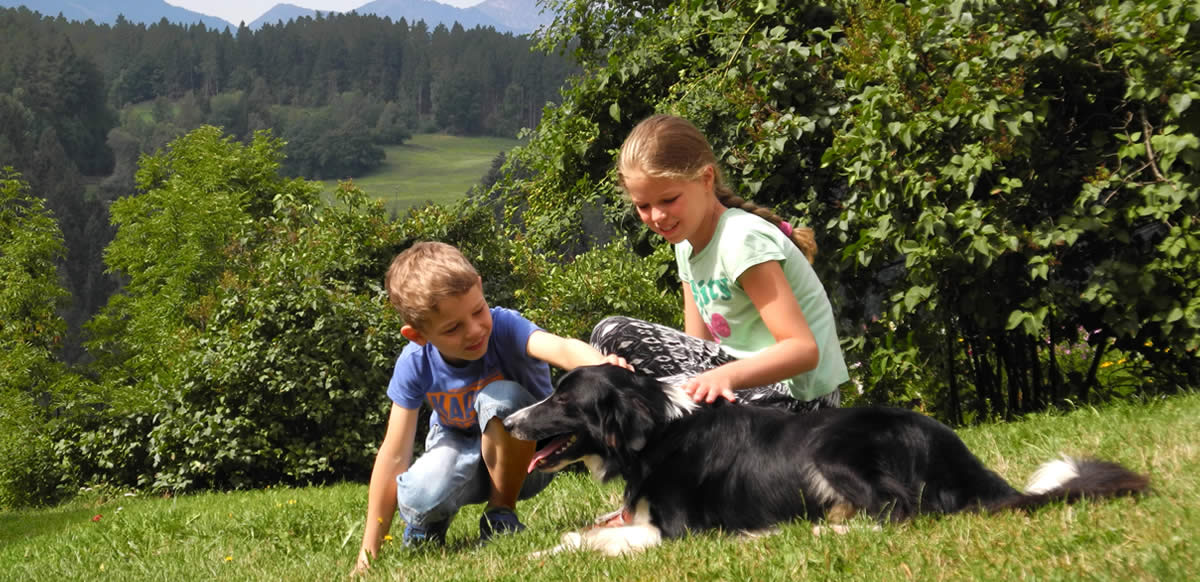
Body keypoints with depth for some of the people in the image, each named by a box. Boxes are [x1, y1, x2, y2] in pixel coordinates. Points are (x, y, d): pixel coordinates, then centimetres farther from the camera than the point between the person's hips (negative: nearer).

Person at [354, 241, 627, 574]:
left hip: (522, 458, -1)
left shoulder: (503, 326, -28)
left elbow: (562, 348, -51)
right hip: (463, 454, 1)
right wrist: (369, 552, -21)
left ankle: (501, 515, -12)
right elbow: (394, 456, -19)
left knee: (502, 395, -34)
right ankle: (428, 523, 6)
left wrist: (599, 367, -76)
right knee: (420, 494, -35)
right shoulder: (415, 364, -21)